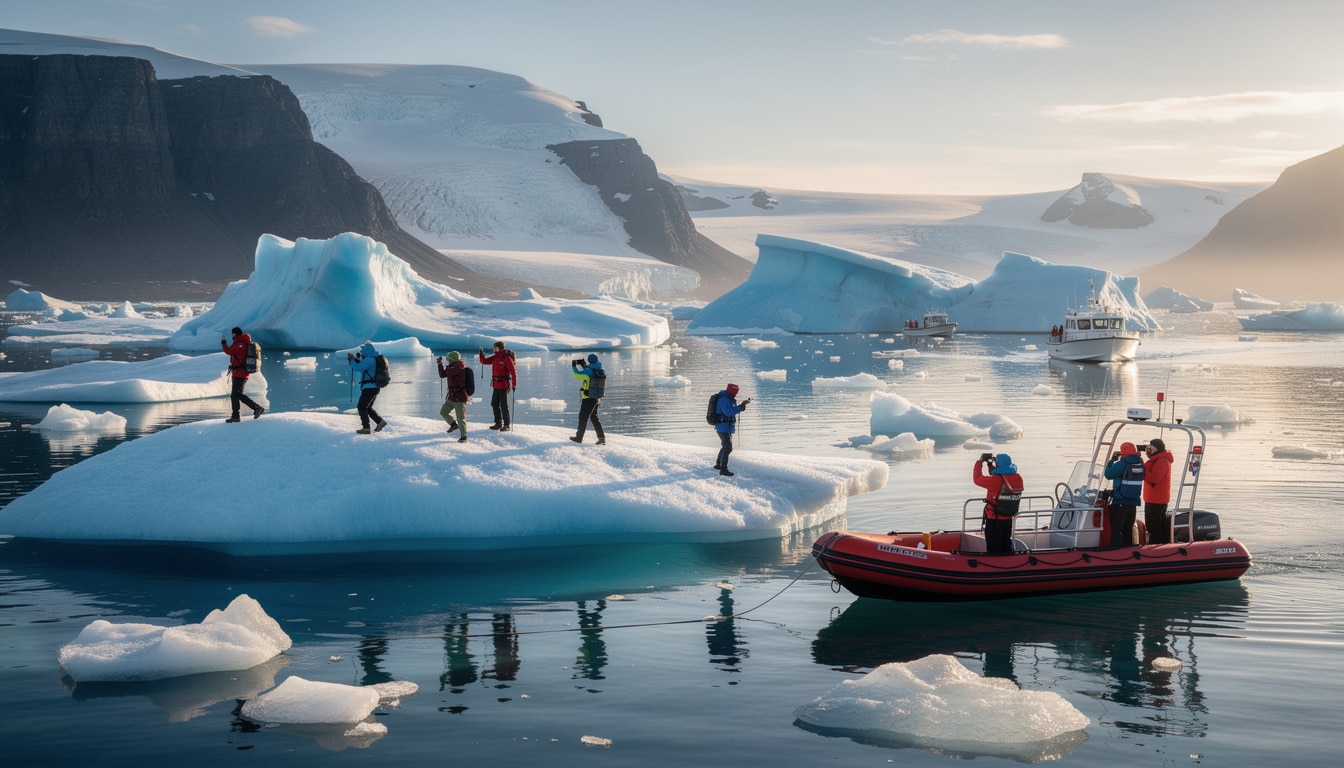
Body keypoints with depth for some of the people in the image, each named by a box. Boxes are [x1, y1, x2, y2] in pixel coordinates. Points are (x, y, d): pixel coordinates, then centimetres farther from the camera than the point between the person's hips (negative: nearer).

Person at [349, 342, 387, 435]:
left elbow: (358, 368, -22)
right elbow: (362, 367, 24)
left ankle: (366, 428, -10)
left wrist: (352, 360, -5)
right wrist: (356, 360, 10)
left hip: (369, 388, -10)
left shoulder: (369, 359, -17)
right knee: (368, 407, 20)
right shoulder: (374, 359, 16)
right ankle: (380, 422, 18)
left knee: (361, 407, -7)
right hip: (374, 387, 10)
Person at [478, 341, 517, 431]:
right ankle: (499, 423, 21)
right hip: (496, 385, 8)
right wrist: (481, 354, -2)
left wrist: (514, 385, -19)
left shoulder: (506, 358, -13)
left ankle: (507, 425, 0)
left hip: (504, 385, -8)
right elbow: (484, 361, 18)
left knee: (504, 405, -6)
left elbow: (513, 371, -16)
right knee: (494, 404, 12)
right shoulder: (495, 357, 10)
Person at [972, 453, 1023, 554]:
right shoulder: (1017, 478, -2)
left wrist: (979, 462, 1)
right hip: (1009, 519, 6)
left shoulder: (995, 480, -23)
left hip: (994, 520, -6)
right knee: (1006, 547, 19)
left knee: (994, 549, 3)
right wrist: (991, 466, 15)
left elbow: (977, 478, -10)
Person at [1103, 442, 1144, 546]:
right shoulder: (1140, 464, 4)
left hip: (1120, 503, -6)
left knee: (1116, 530, -3)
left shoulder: (1122, 464, -16)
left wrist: (1112, 459, 1)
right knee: (1128, 530, 15)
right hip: (1133, 503, 6)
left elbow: (1108, 474, -11)